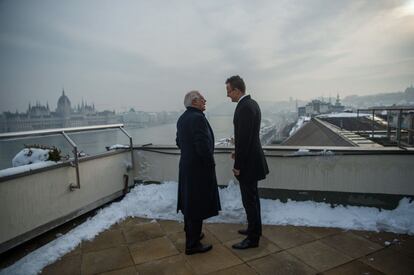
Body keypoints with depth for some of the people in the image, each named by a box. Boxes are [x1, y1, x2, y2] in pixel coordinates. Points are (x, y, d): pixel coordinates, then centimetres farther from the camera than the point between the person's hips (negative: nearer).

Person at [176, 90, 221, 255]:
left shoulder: (182, 118, 8)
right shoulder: (198, 118, -21)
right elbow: (203, 146, -27)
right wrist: (211, 164, -12)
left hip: (186, 166, 9)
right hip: (199, 168, -9)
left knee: (190, 202, 20)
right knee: (198, 206, 2)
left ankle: (190, 234, 37)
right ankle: (192, 244, 14)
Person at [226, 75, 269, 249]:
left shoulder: (245, 107, -22)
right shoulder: (251, 103, 10)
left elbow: (244, 138, -24)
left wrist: (238, 165, -18)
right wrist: (238, 152, 16)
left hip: (247, 162, -10)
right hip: (252, 157, 10)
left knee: (249, 199, 2)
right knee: (252, 196, 21)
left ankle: (253, 238, 17)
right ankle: (255, 228, 37)